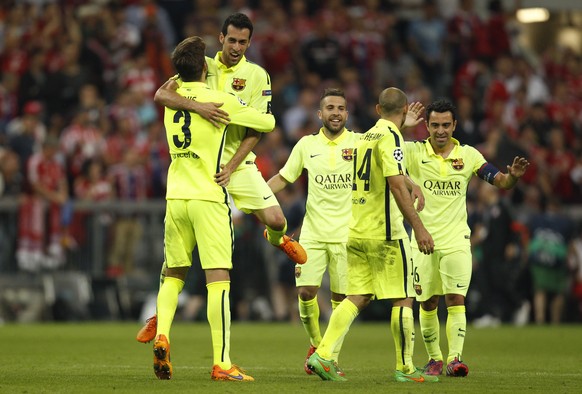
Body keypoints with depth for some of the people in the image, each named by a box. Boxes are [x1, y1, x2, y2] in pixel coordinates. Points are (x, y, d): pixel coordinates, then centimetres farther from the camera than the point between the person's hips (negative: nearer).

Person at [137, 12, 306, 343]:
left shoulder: (257, 76, -2)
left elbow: (255, 130, -5)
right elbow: (161, 94, -14)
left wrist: (232, 167, -18)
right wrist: (197, 106, -32)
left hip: (239, 163, 0)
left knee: (275, 219, -16)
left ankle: (276, 239, 26)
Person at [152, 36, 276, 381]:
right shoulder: (221, 100, -7)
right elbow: (267, 123, 2)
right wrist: (267, 115, 25)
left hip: (175, 196, 5)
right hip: (208, 197, -5)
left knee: (173, 274, 17)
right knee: (218, 280, -7)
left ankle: (162, 336, -5)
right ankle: (222, 363, -12)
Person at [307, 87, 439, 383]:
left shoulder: (366, 137, 16)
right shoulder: (390, 137, -11)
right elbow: (397, 184, -20)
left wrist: (413, 189, 46)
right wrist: (418, 227, -23)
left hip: (357, 232, 8)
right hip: (385, 233, -8)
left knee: (357, 297, 7)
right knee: (403, 299, -1)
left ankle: (324, 354, -5)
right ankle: (405, 368, 2)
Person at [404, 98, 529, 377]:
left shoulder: (468, 155, 2)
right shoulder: (413, 152, -2)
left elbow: (501, 182, 4)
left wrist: (513, 175, -19)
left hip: (456, 240, 0)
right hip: (423, 240, 0)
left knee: (456, 299, -13)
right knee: (427, 304, 5)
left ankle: (455, 358, -15)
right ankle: (434, 358, 20)